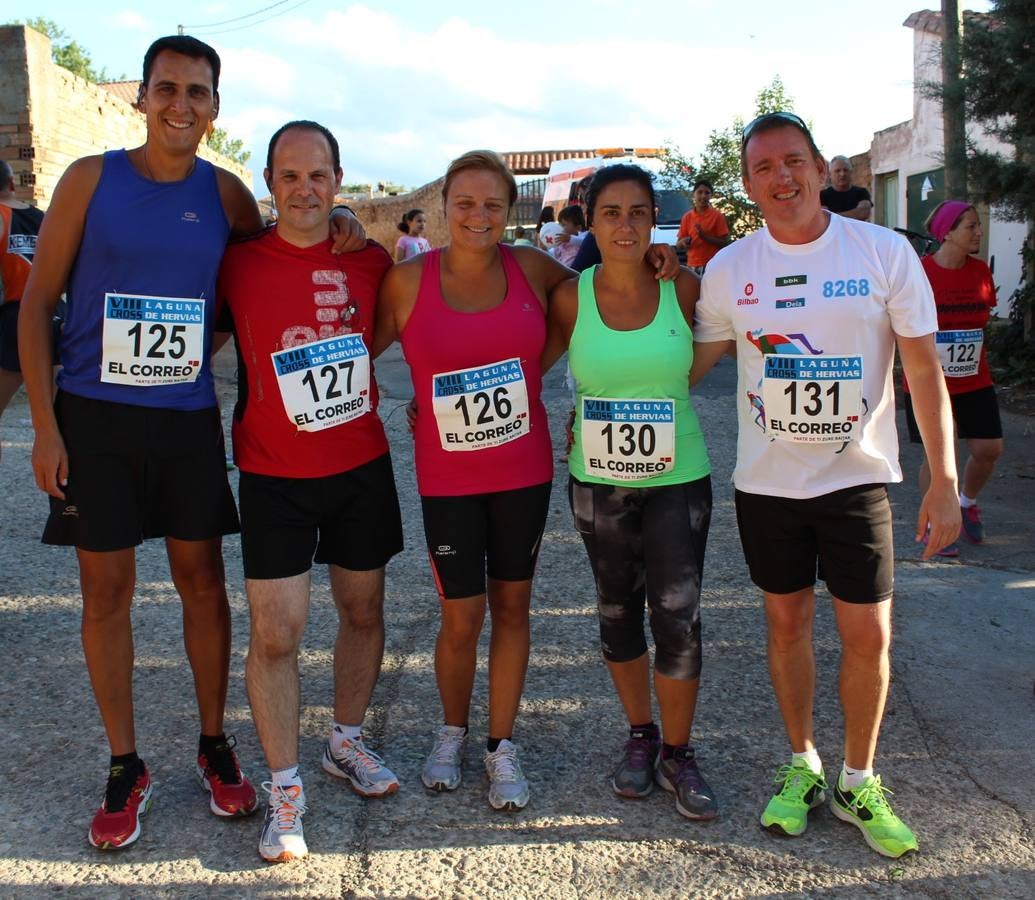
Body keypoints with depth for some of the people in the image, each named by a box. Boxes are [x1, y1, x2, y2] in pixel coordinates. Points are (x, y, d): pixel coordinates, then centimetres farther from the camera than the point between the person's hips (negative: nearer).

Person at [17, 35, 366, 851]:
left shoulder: (225, 194, 2)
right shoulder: (90, 179, -2)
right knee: (107, 588, 5)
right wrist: (44, 422, -6)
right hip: (95, 417, -1)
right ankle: (125, 766, 21)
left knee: (202, 580, 9)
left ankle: (214, 743, 27)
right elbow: (38, 302, 0)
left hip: (189, 418, 1)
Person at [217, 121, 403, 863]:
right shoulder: (239, 265, -8)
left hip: (363, 466, 3)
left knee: (364, 610, 14)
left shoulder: (370, 261, -1)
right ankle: (285, 790, 13)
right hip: (275, 476, -3)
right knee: (276, 633, -2)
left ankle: (347, 741, 37)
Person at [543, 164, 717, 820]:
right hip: (599, 482, 1)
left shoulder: (684, 288, -6)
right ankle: (641, 736, 34)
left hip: (678, 479, -1)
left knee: (678, 616, -3)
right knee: (618, 612, 13)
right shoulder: (572, 297, -5)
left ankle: (677, 753, 18)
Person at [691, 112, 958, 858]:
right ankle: (802, 766, 32)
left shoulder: (885, 253, -8)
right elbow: (696, 362, 8)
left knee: (869, 636, 3)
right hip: (766, 482, 2)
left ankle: (858, 782, 25)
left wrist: (945, 481, -8)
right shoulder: (730, 268, -2)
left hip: (856, 480, -1)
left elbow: (925, 371, -5)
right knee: (788, 623, 12)